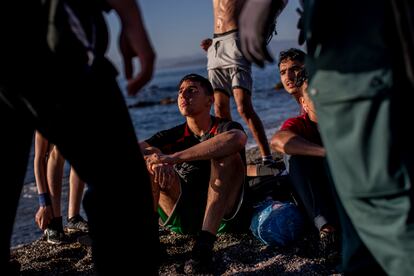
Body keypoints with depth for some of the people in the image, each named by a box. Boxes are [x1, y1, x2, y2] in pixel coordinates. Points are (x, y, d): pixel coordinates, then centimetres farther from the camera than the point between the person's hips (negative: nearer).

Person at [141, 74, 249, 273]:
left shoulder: (224, 128, -2)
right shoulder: (172, 136, 9)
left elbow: (238, 138, -29)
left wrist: (172, 158, -33)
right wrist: (154, 160, -32)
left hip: (222, 213, -3)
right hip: (181, 218, 3)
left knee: (227, 153, -24)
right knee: (149, 159, -10)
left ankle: (205, 242, -35)